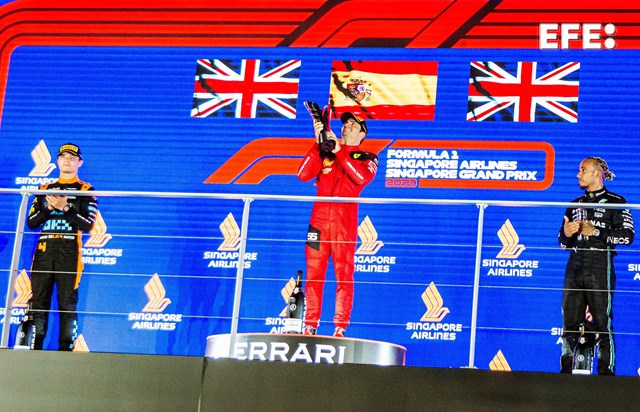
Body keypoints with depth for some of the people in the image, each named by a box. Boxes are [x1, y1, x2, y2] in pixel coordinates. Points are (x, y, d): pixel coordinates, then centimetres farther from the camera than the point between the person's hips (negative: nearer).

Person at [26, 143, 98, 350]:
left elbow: (88, 224, -3)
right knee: (38, 300, -1)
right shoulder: (45, 189, 20)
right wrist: (48, 207, -4)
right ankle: (34, 347, 1)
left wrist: (65, 208, -13)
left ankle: (66, 348, -7)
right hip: (44, 251, 4)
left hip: (69, 253, -3)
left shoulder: (86, 190, 9)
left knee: (67, 302, -7)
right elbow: (31, 222, 12)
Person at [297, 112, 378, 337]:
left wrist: (339, 152, -11)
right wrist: (318, 143, -4)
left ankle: (340, 328, -7)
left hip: (345, 223, -2)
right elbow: (303, 174, 2)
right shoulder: (325, 153, 18)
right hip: (319, 219, 3)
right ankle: (310, 326, 1)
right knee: (313, 274, -1)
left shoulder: (367, 158, 11)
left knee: (344, 275, -6)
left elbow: (362, 177, -12)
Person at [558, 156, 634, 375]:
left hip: (600, 268, -5)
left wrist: (596, 232, -11)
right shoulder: (575, 205, 21)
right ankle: (566, 371, 6)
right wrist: (566, 233, 2)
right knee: (569, 324, 3)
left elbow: (627, 236, -6)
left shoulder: (615, 202, 4)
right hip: (575, 268, 5)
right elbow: (563, 242, 24)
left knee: (602, 324, -8)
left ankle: (606, 372, -6)